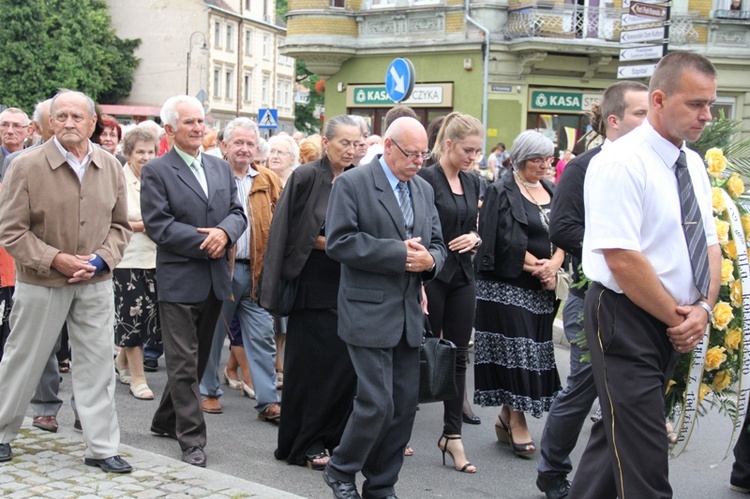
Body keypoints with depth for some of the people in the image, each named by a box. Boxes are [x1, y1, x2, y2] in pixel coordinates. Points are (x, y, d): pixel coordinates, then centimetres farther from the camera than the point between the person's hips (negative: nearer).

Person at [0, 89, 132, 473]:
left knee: (98, 364, 4)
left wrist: (100, 259, -7)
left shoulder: (111, 168, 2)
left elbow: (119, 225, 10)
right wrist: (56, 260, -16)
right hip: (41, 282, -3)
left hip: (95, 283, 3)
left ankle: (102, 448, 13)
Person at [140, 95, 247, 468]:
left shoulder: (221, 168, 13)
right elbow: (158, 225, -13)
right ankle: (191, 439, 3)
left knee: (197, 359, 16)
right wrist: (205, 243, -17)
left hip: (215, 280, 7)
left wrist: (224, 232, -14)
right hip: (179, 280, -6)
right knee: (184, 364, -2)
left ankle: (166, 421, 33)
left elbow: (238, 213, 9)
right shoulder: (156, 171, -6)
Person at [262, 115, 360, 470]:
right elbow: (292, 234, -9)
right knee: (312, 363, 1)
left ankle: (332, 437, 18)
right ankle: (304, 445, 13)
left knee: (347, 362, 4)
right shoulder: (306, 178, -7)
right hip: (314, 284, -5)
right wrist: (330, 243, -15)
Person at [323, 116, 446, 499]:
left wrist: (429, 259, -7)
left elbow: (436, 245, 18)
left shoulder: (425, 190, 15)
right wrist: (399, 254, -18)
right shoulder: (352, 184, -6)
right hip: (370, 312, -7)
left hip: (410, 314, 7)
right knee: (377, 403, -9)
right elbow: (339, 242, -16)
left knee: (405, 405, 8)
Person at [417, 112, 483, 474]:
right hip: (432, 277, -6)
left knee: (457, 356, 7)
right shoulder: (427, 179, -11)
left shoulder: (472, 182, 11)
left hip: (462, 277, 6)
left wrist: (474, 237, -3)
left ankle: (452, 435, 15)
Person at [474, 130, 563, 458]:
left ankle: (506, 417, 18)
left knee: (535, 349, 7)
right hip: (508, 285, -6)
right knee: (516, 349, -6)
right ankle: (518, 423, 1)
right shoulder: (502, 192, -5)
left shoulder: (551, 191, 14)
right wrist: (538, 267, -12)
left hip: (542, 288, 6)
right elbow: (507, 241, -13)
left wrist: (553, 264, -11)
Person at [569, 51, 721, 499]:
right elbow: (622, 260, -22)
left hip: (675, 325, 8)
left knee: (618, 433, 17)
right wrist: (677, 318, -14)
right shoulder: (621, 163, -16)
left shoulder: (694, 165, 10)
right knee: (644, 461, -4)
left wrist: (704, 308, -6)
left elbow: (709, 244, 12)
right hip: (628, 321, -8)